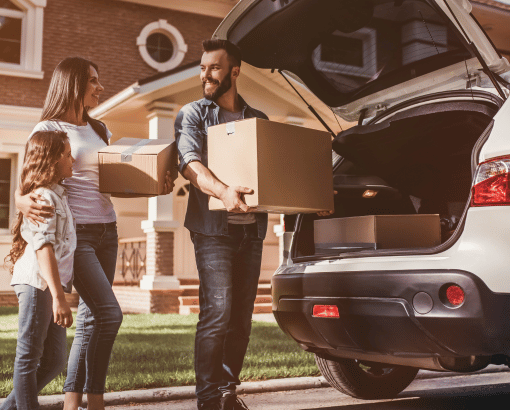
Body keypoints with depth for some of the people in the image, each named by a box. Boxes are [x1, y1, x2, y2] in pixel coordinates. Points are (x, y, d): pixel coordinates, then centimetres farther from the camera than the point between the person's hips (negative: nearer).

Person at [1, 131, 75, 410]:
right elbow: (43, 247, -21)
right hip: (37, 284, -10)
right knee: (29, 358, 1)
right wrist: (58, 297, -25)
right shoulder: (44, 197, -12)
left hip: (48, 287, 10)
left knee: (55, 359, 13)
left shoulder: (56, 195, 19)